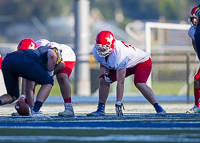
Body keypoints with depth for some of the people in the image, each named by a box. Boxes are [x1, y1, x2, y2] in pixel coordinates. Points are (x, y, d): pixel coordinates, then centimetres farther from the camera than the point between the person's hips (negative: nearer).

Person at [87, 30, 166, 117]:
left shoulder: (120, 54, -42)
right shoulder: (96, 51, -21)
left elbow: (120, 82, -39)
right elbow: (102, 65, 1)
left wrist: (118, 103, -37)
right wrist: (106, 73, -24)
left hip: (142, 61, -8)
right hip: (126, 64, 8)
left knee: (139, 83, -33)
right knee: (103, 80, -5)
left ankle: (158, 108, -25)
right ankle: (100, 110, 6)